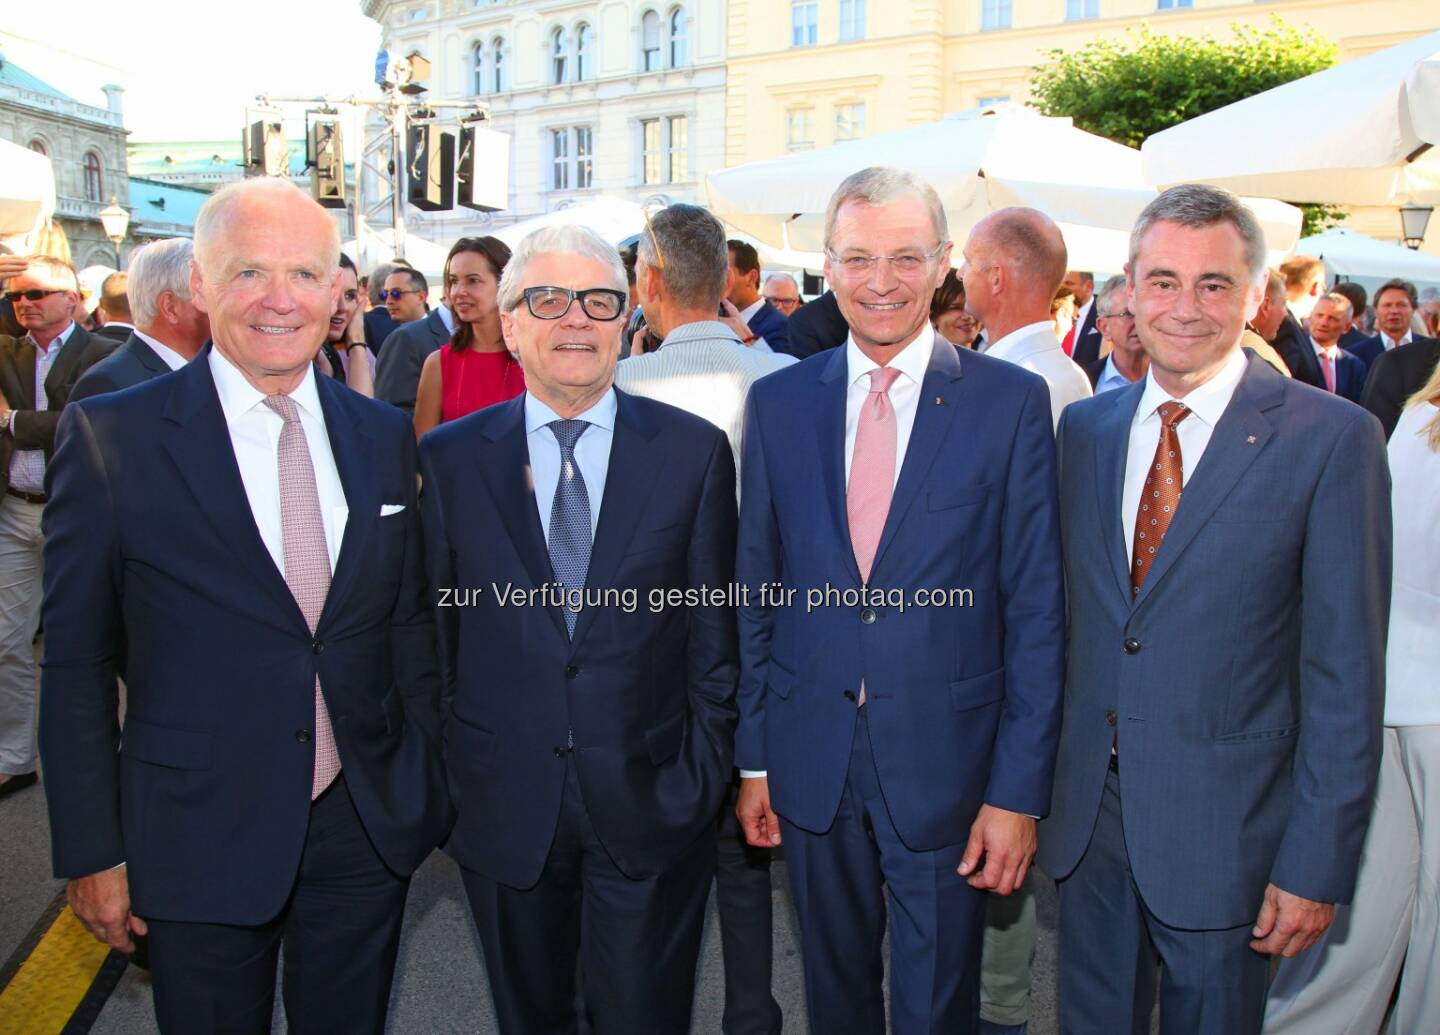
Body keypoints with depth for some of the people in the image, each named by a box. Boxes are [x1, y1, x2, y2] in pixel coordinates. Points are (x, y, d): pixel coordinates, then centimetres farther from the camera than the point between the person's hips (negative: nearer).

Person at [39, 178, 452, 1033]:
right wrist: (92, 851, -5)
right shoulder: (111, 437, -9)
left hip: (368, 827, 3)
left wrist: (432, 791, 9)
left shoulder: (385, 436, 3)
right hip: (200, 838, -3)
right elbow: (76, 662, -6)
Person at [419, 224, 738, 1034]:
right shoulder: (449, 459, -1)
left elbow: (716, 633, -1)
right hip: (503, 807, 1)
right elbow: (432, 631, 3)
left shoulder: (695, 451, -3)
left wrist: (702, 777, -2)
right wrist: (439, 778, 2)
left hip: (650, 804, -1)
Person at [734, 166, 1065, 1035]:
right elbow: (757, 590, 5)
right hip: (811, 762, 3)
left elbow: (1036, 608, -6)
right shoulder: (778, 401, 2)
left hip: (946, 762, -2)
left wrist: (1019, 789, -9)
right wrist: (753, 758, 5)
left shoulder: (1011, 400, -6)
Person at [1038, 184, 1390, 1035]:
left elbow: (1346, 672, -11)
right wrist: (1037, 784, 7)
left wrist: (1317, 864, -11)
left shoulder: (1332, 438, -10)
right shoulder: (1085, 428, 5)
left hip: (1223, 830, -4)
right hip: (1089, 813, 4)